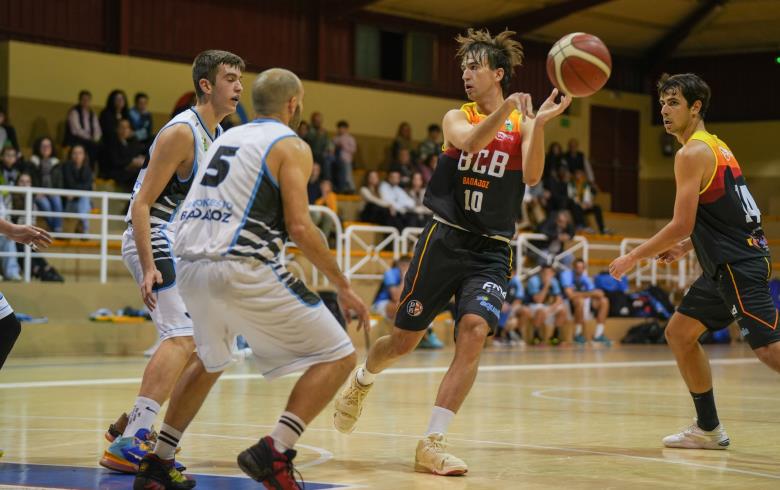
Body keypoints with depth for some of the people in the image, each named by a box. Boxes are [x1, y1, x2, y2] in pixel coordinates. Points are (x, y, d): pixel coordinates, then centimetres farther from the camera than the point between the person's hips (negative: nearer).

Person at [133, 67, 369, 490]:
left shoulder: (227, 137, 23)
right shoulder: (291, 146, 2)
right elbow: (298, 226, -9)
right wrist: (343, 287, -3)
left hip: (191, 265, 8)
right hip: (242, 269, -8)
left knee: (210, 361, 33)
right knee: (337, 356, 0)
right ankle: (274, 454, -13)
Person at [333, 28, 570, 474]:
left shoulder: (522, 123, 5)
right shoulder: (457, 118, 5)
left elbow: (531, 175, -13)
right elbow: (470, 142, -20)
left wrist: (538, 125, -29)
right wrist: (503, 111, -38)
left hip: (492, 250, 0)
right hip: (445, 239, 0)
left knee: (474, 332, -20)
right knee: (404, 339, 6)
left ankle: (432, 444, -16)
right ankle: (361, 382, 40)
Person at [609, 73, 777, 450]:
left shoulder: (692, 153, -12)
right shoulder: (715, 146, 18)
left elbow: (681, 224, -17)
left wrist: (633, 258, -7)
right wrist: (685, 247, 22)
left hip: (738, 264, -10)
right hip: (727, 264, 10)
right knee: (679, 334, 15)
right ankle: (709, 429, 21)